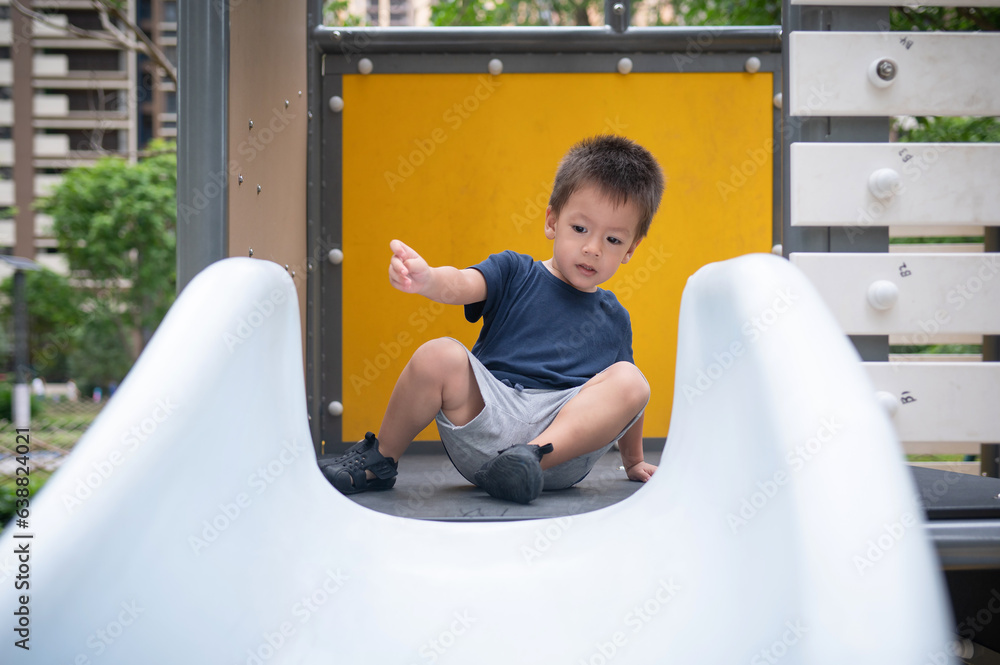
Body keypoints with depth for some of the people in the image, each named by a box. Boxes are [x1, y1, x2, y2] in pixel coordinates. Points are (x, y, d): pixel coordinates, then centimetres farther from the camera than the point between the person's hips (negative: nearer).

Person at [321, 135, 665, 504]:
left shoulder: (613, 318, 21)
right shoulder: (514, 273, 11)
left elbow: (624, 405, 31)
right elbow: (462, 285, -12)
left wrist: (633, 460, 31)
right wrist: (426, 278, -34)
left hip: (569, 430, 2)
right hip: (489, 410, -1)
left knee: (631, 380, -22)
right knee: (440, 356, -26)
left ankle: (533, 457, -34)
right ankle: (379, 459, -3)